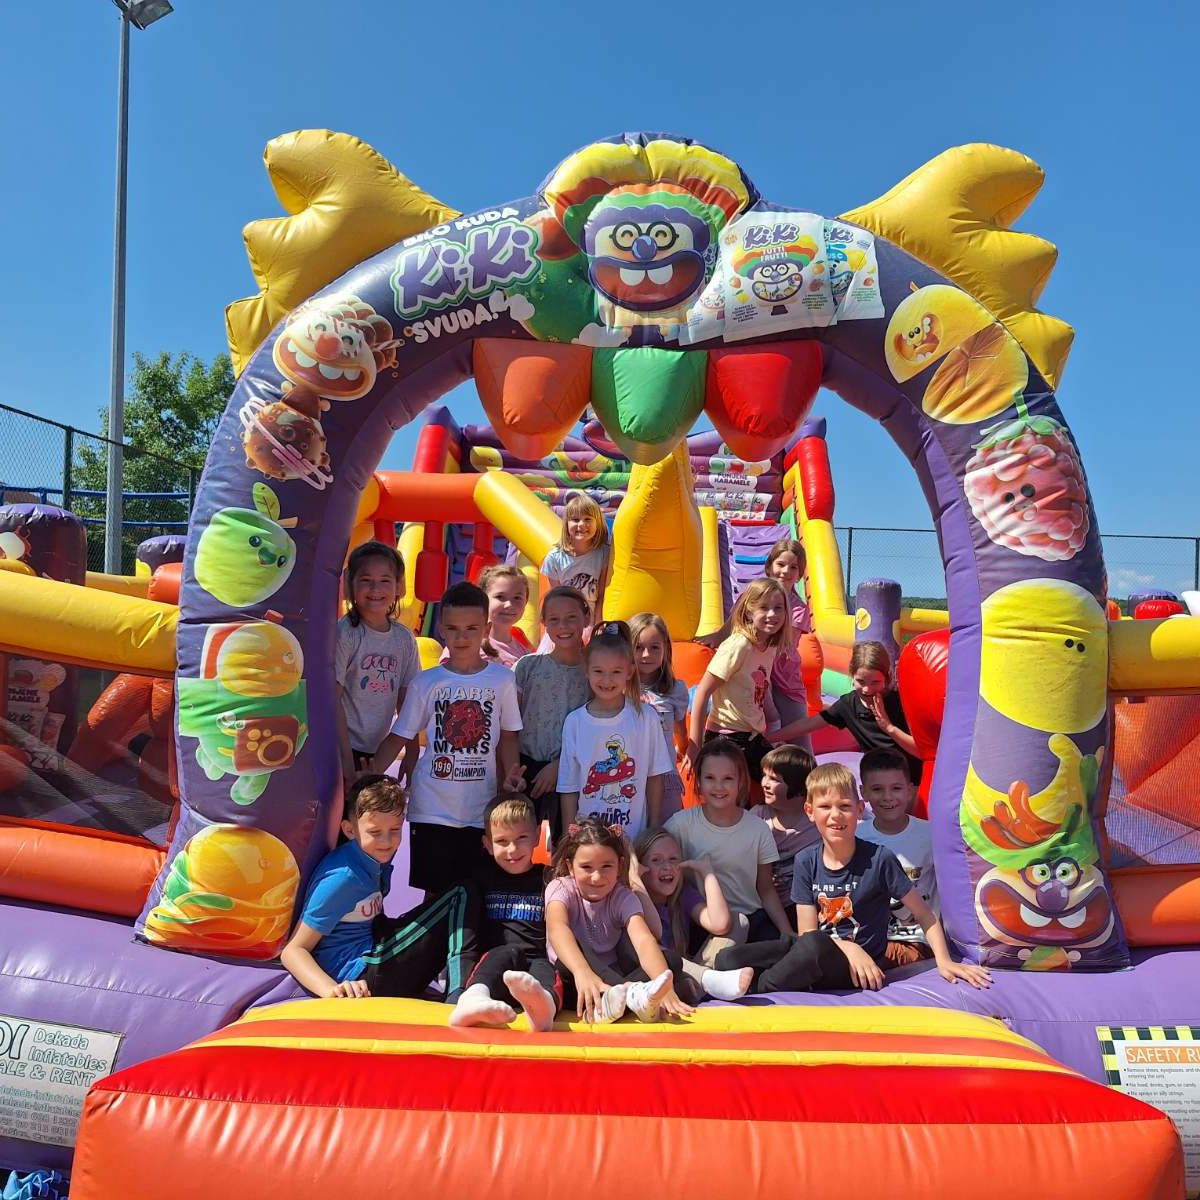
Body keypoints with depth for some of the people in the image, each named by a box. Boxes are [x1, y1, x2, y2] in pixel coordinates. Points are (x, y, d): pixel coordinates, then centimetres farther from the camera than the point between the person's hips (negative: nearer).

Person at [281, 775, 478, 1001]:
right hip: (358, 978, -9)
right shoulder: (344, 877, -22)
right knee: (458, 898, -9)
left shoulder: (378, 855, 2)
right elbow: (293, 950, -21)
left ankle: (459, 997, -3)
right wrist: (331, 989, -35)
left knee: (461, 895, 12)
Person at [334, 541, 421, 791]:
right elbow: (332, 700, -12)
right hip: (342, 749, -4)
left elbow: (406, 701, 9)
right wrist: (347, 760, -14)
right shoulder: (344, 633, -12)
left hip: (377, 752, 5)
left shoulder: (404, 639, 3)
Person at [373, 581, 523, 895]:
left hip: (481, 812, 0)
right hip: (431, 810, 0)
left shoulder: (502, 680, -1)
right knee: (434, 892, 9)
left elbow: (508, 737, 6)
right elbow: (399, 737, 1)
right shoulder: (426, 682, -1)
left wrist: (511, 774, -10)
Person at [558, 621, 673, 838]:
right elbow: (569, 788, 0)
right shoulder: (574, 722, -4)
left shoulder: (646, 717, -4)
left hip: (636, 836, 0)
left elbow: (654, 777, 1)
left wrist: (654, 831, 1)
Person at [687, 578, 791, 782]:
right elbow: (702, 692, -18)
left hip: (754, 738, 8)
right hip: (727, 738, -8)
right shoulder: (738, 645, -19)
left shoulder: (771, 648, 5)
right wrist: (694, 746, -18)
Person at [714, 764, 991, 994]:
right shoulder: (806, 862, 0)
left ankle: (756, 987, -16)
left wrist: (944, 961, -9)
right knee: (728, 959, -15)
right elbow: (806, 931, -2)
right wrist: (848, 947, -19)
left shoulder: (879, 859, -10)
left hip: (862, 963, -3)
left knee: (813, 947, -38)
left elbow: (924, 914, 0)